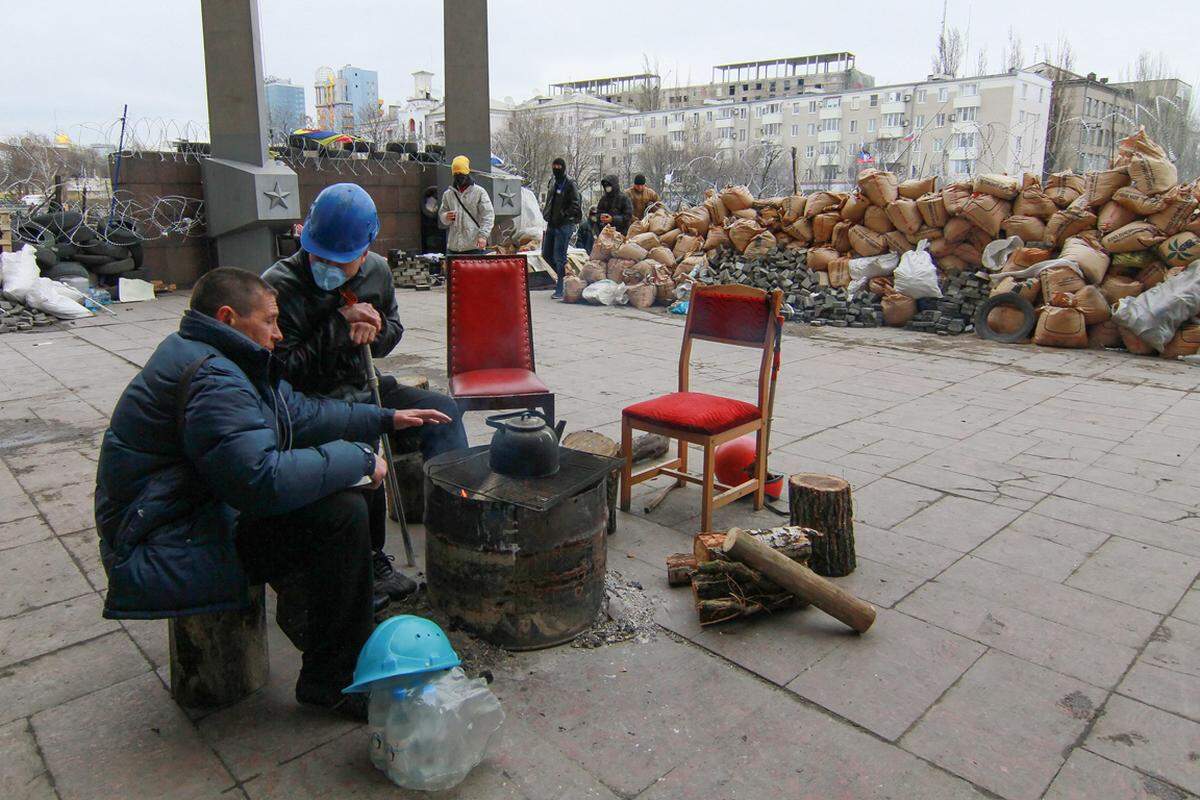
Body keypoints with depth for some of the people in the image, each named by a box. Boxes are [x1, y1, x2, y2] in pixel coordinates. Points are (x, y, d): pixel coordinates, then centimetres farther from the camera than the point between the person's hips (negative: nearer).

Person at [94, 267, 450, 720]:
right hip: (168, 555, -11)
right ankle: (333, 681, -11)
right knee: (341, 512, -23)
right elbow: (263, 480, -33)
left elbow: (299, 413, 20)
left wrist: (384, 420, 17)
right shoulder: (211, 379, -23)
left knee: (335, 493, 14)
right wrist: (358, 458, -21)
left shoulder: (223, 361, 12)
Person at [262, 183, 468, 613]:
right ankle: (370, 565, -14)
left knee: (442, 409, -3)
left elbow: (394, 330, 19)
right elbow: (286, 371, -18)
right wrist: (340, 326, -21)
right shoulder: (281, 284, -15)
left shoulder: (377, 272, 2)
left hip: (366, 388, 7)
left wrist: (375, 329, -6)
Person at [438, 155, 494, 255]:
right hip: (453, 246, 4)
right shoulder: (448, 194, 15)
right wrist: (446, 217, -6)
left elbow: (488, 216, -4)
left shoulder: (479, 192, 3)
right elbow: (441, 220, 19)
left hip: (474, 247, -4)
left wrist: (483, 235, -17)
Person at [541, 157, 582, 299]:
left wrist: (563, 216, -18)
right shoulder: (552, 182, 14)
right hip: (552, 224, 8)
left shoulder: (569, 184, -8)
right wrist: (546, 214, 14)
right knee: (546, 253, 12)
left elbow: (575, 205, -14)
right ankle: (564, 275, 29)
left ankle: (560, 290, -2)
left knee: (559, 256, -8)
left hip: (564, 225, -8)